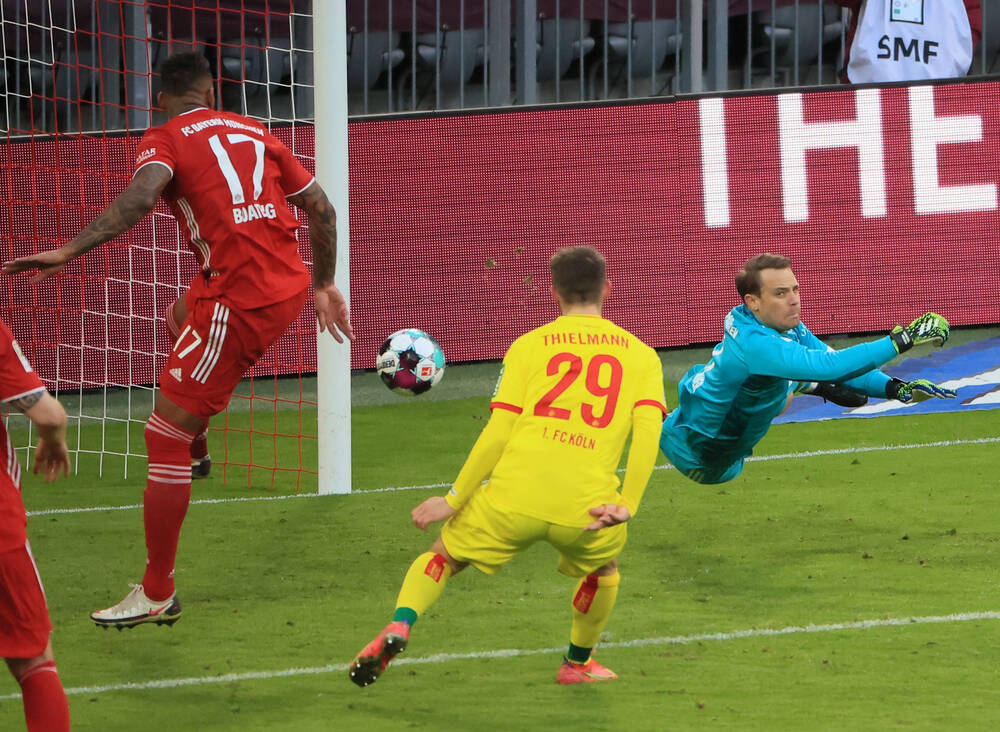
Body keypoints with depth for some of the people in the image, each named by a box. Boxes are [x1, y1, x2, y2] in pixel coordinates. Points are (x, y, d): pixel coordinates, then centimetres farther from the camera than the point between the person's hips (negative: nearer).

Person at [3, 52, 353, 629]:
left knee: (164, 437, -1)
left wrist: (70, 250, -28)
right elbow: (321, 208, 16)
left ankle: (157, 595, 1)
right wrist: (323, 284, 28)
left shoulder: (165, 140, -1)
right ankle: (194, 447, 37)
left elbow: (140, 197, -23)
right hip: (290, 286, 7)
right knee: (184, 316, 39)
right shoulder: (254, 132, 16)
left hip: (242, 301, -7)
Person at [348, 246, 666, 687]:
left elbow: (497, 434, 4)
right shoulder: (641, 355, 15)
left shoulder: (528, 345, 12)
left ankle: (398, 627, -3)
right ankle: (578, 663, 44)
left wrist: (454, 500, 8)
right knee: (604, 568, 35)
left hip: (514, 497, 0)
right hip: (587, 509, 0)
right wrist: (627, 505, -5)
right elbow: (648, 431, -2)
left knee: (444, 555, 22)